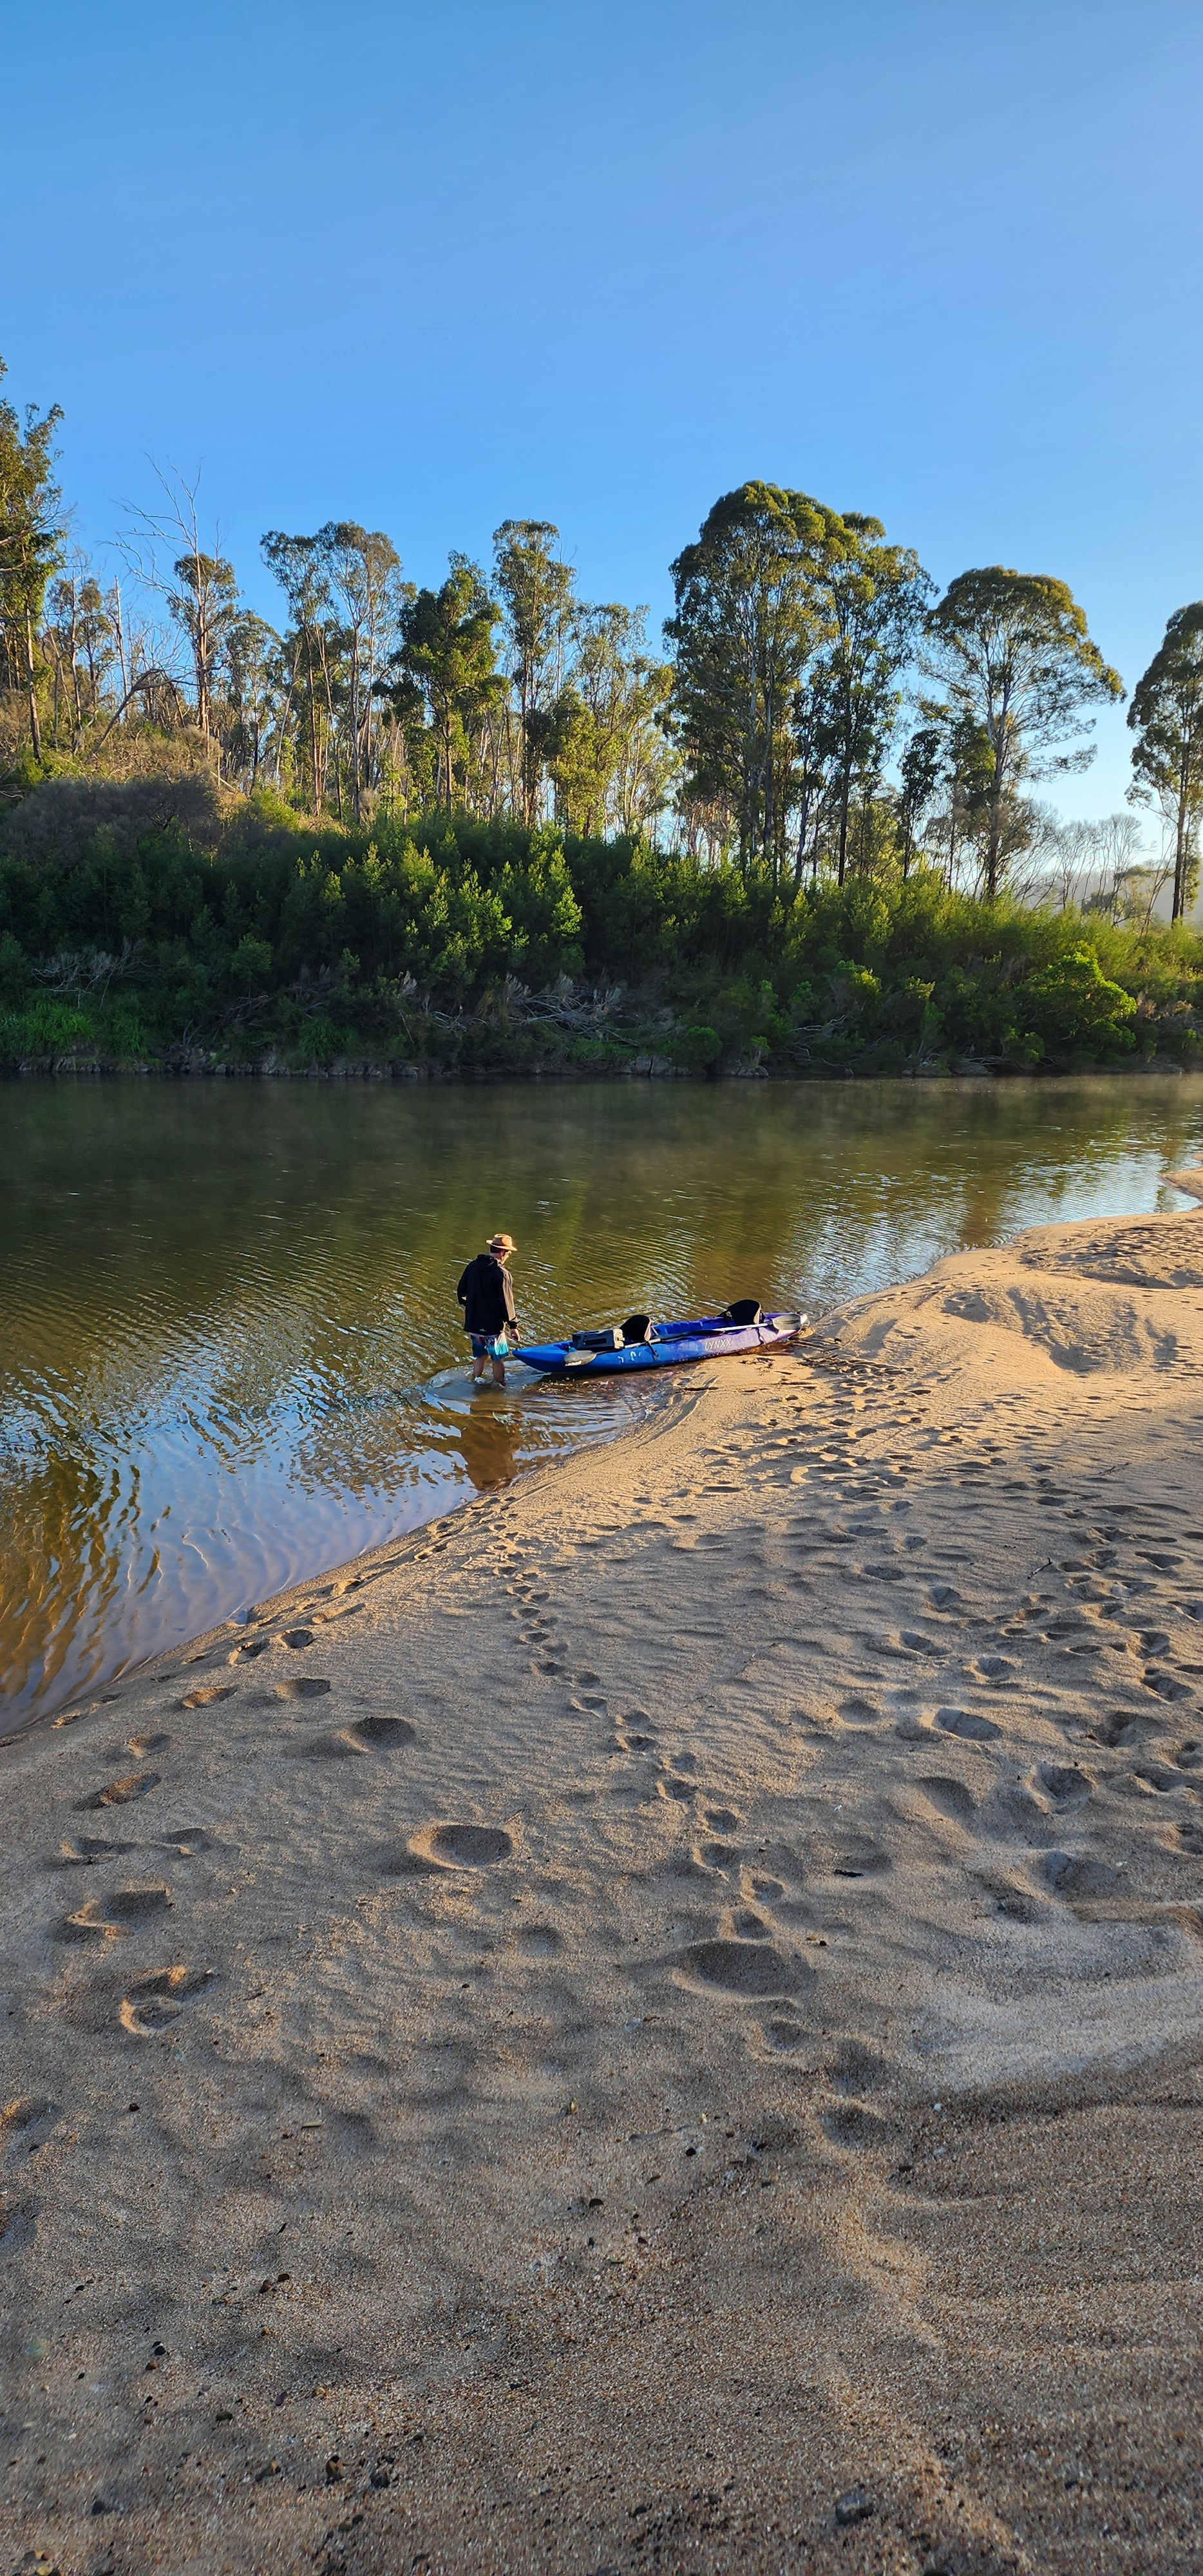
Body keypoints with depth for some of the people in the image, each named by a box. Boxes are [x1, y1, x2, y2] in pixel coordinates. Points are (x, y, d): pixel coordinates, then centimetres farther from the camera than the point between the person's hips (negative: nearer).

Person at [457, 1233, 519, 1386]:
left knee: (480, 1356, 22)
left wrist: (467, 1306, 33)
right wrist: (513, 1325, -7)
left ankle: (477, 1380, 27)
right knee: (498, 1359, 10)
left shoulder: (472, 1266, 2)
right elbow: (506, 1302, -17)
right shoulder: (501, 1273, -19)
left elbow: (461, 1292, 14)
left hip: (473, 1323, 6)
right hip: (493, 1326, -6)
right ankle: (499, 1385, 19)